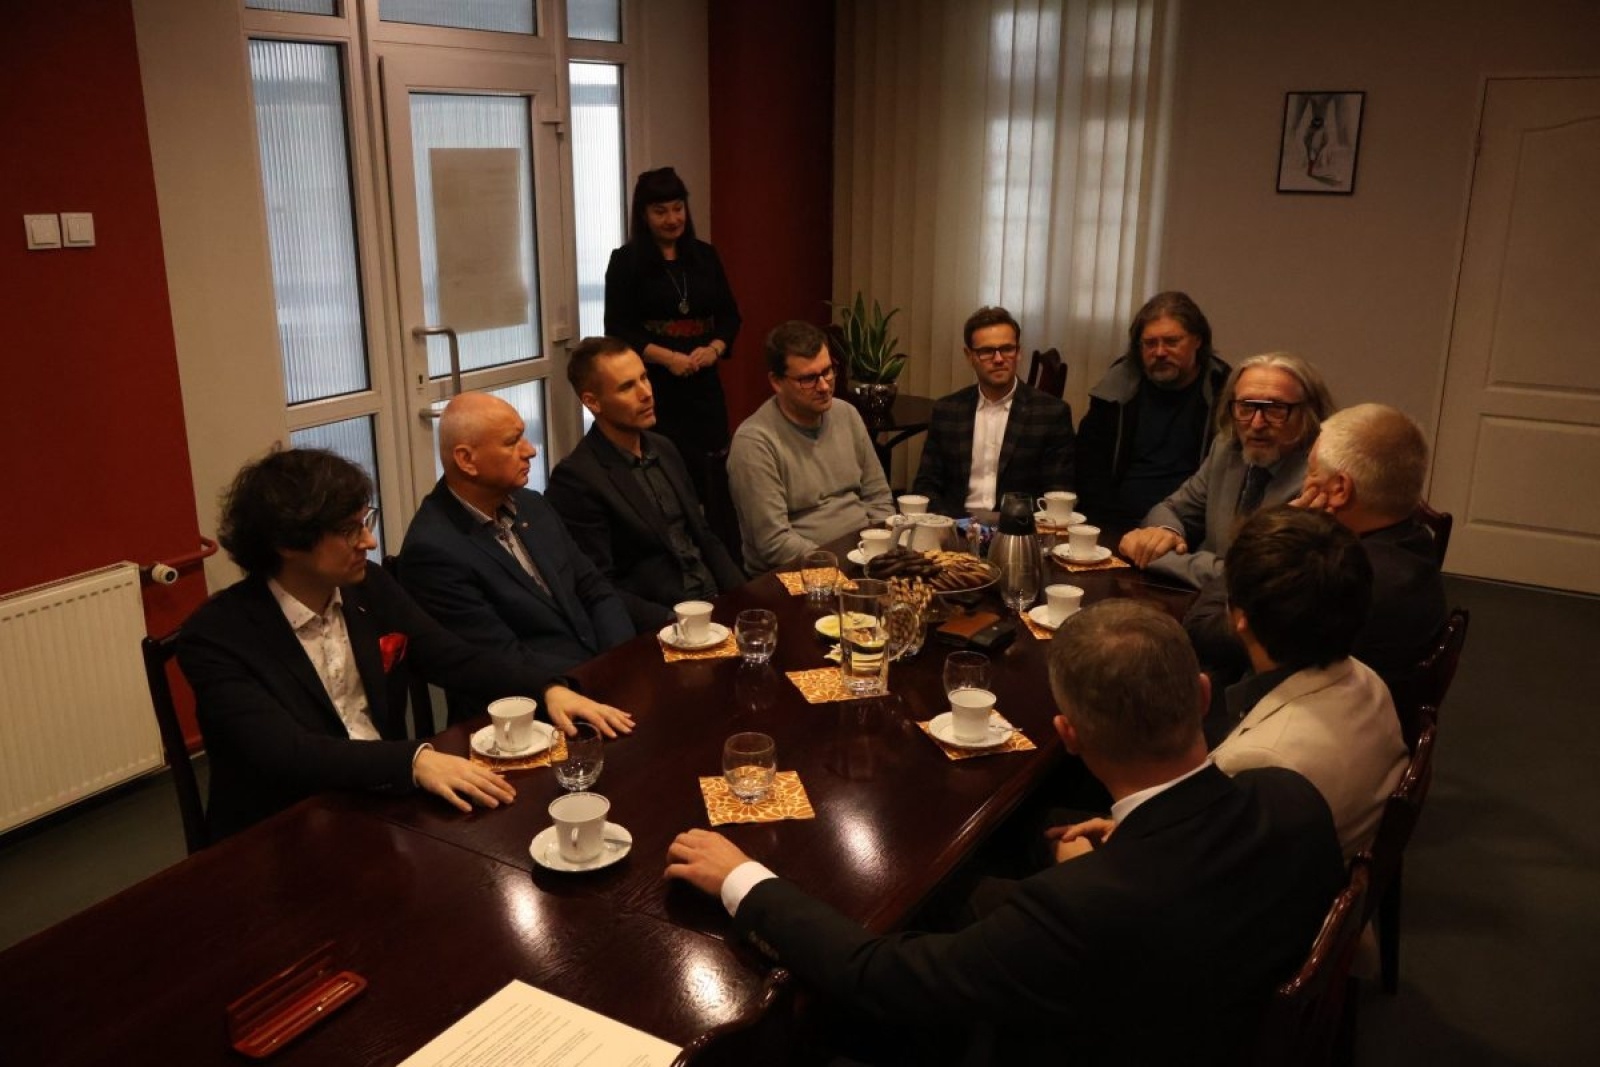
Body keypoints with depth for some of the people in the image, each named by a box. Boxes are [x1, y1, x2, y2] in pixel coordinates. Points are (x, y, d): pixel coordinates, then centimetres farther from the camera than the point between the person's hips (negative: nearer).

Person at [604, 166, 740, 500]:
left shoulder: (705, 256, 11)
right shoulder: (625, 261, -1)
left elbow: (729, 315, 13)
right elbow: (617, 330, -6)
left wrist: (714, 349, -8)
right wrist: (668, 357, -18)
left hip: (703, 382, 4)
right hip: (651, 386, -4)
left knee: (712, 472, -1)